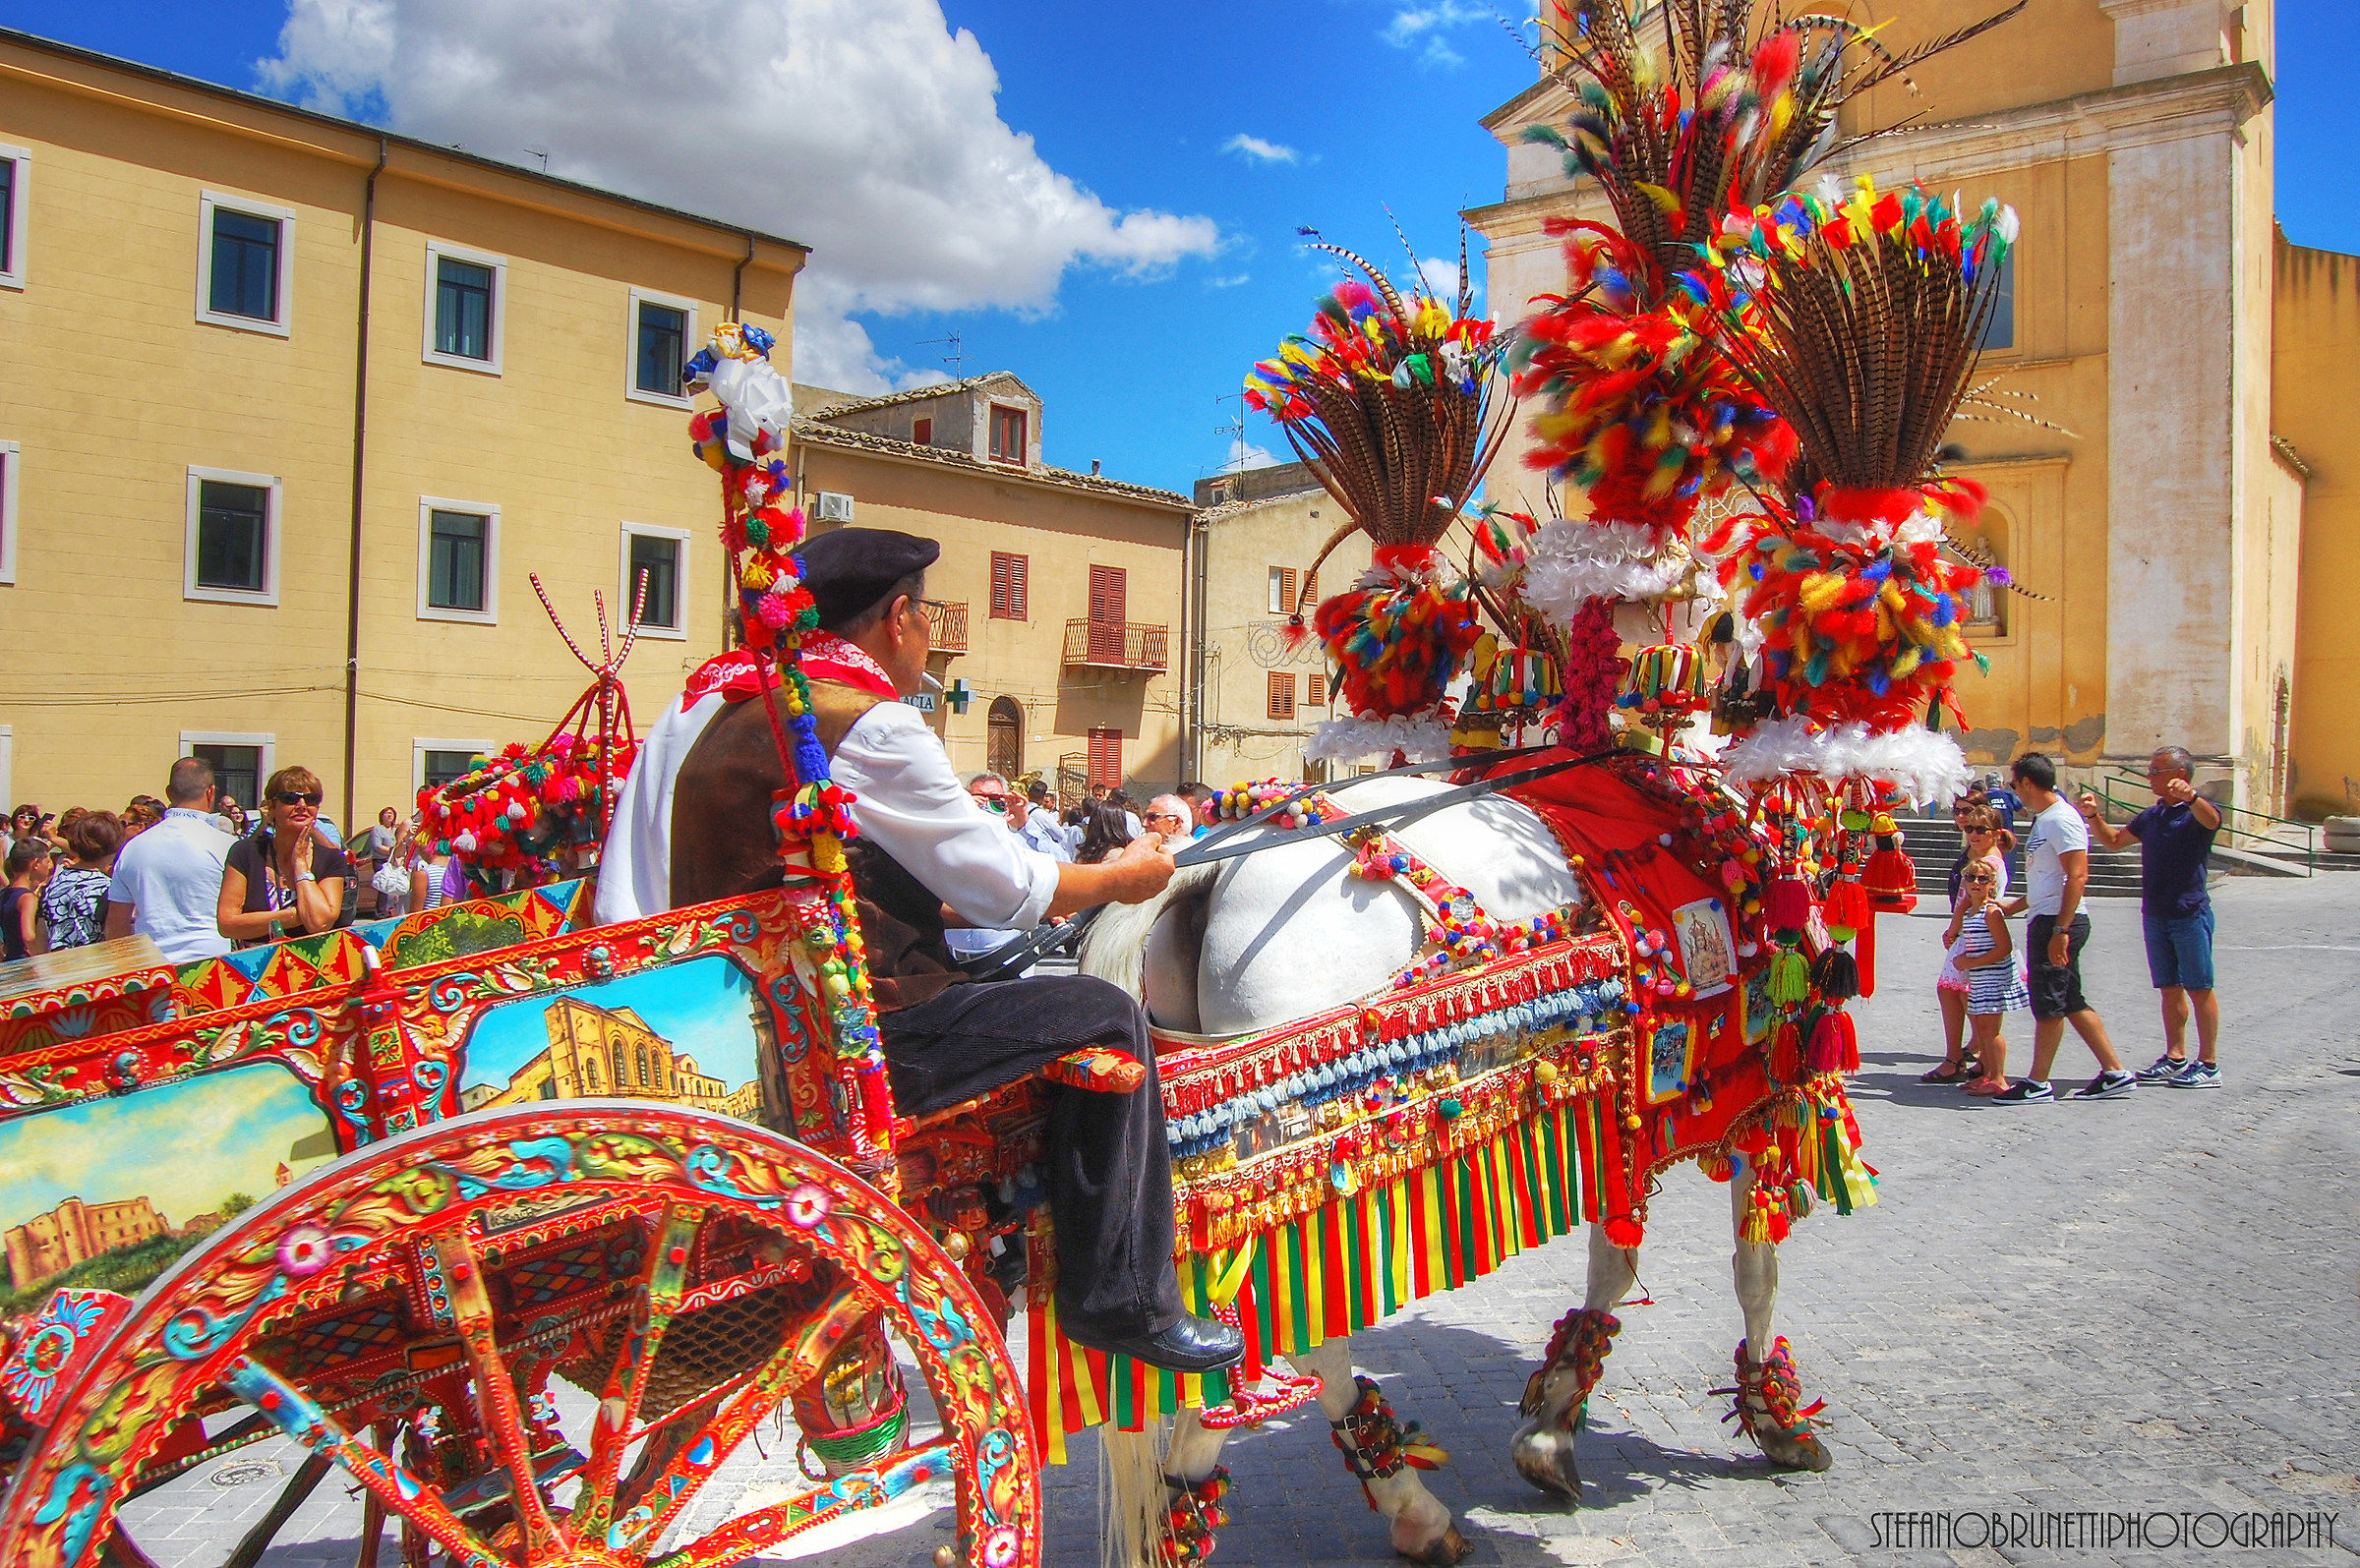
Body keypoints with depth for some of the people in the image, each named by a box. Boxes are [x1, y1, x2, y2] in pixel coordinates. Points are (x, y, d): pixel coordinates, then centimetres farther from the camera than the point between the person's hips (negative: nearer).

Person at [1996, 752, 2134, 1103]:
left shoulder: (2061, 819, -15)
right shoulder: (2043, 818, 17)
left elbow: (2077, 876, -21)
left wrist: (2060, 930, -24)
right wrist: (2013, 907, 25)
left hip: (2058, 922, -10)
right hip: (2047, 921, 10)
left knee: (2049, 1003, -4)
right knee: (2071, 1003, 12)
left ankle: (2038, 1084, 3)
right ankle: (2114, 1073, 17)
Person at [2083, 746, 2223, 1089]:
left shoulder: (2199, 810, -8)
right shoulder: (2152, 815, 15)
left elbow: (2211, 820, -32)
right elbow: (2114, 840, 25)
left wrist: (2190, 797, -53)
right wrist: (2093, 815, 6)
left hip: (2190, 913, -7)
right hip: (2155, 915, 7)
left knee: (2199, 989, -2)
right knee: (2170, 988, 12)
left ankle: (2208, 1064, 3)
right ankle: (2175, 1058, 18)